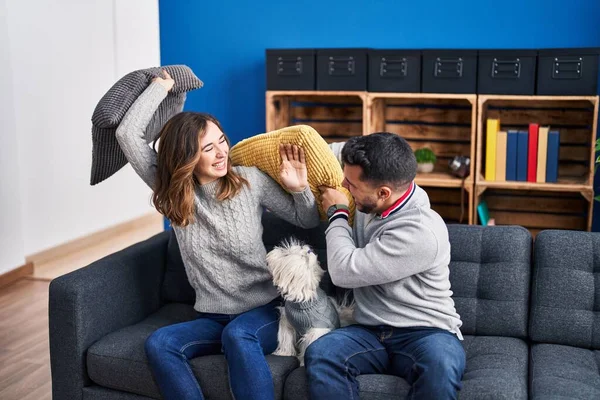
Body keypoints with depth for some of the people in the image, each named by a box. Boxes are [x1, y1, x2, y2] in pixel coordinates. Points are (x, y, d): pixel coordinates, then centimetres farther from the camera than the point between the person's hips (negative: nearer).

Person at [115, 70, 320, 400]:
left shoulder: (250, 179, -4)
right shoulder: (170, 189, 0)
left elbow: (307, 221, 6)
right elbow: (127, 133, -7)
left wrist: (299, 187, -13)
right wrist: (161, 86, 1)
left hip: (265, 309, -3)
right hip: (212, 317, 3)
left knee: (237, 335, -37)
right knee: (158, 344, -26)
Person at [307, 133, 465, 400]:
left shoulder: (422, 233, -22)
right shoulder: (369, 203, 3)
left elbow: (344, 271, -17)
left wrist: (337, 212, -5)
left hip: (425, 332, -5)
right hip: (371, 332, 6)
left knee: (440, 367, -40)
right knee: (319, 354, -26)